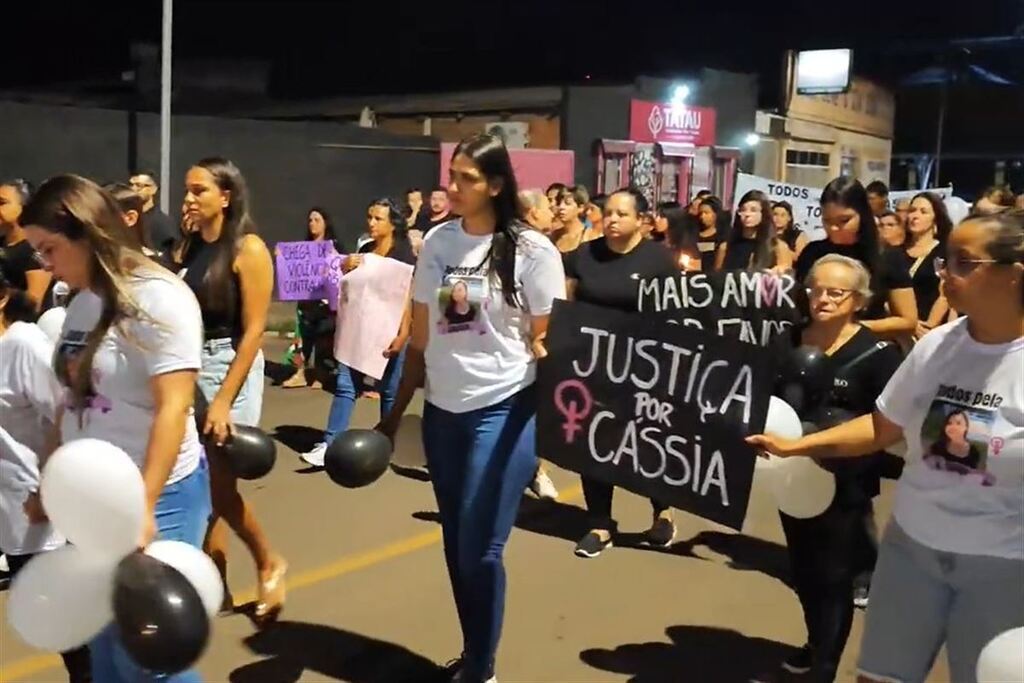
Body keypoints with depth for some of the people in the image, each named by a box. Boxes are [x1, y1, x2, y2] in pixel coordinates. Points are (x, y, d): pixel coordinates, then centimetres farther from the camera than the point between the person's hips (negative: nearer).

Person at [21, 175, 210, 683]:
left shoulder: (157, 298, -15)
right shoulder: (82, 303, 8)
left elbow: (173, 409, -20)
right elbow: (73, 402, 15)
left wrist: (145, 506, -24)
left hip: (155, 495, -7)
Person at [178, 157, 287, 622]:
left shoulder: (248, 249, -10)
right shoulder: (190, 246, 9)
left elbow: (253, 329, -14)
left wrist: (224, 399, -18)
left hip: (230, 364, -6)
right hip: (189, 364, 6)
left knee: (219, 484, -3)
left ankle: (269, 563, 21)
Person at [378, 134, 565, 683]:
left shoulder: (531, 250, -8)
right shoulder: (437, 242, 4)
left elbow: (544, 341, -4)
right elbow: (420, 339, 9)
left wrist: (548, 359, -26)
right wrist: (395, 413, 10)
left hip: (503, 409, -5)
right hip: (442, 410, 5)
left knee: (480, 549, -2)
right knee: (455, 545, 13)